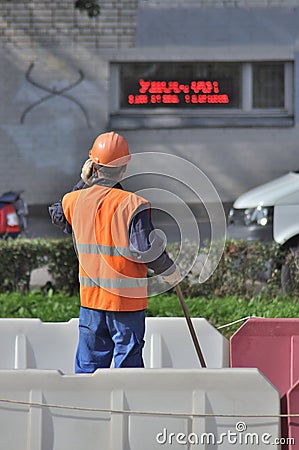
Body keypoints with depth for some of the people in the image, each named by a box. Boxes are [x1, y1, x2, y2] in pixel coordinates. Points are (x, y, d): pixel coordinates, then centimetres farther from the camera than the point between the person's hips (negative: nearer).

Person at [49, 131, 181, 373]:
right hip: (127, 299, -5)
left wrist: (83, 184, 20)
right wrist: (169, 270, -3)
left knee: (89, 362, 12)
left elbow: (59, 214, 23)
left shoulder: (77, 200, 0)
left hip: (90, 298, 5)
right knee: (128, 363, 3)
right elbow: (145, 248, -19)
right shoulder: (132, 204, -16)